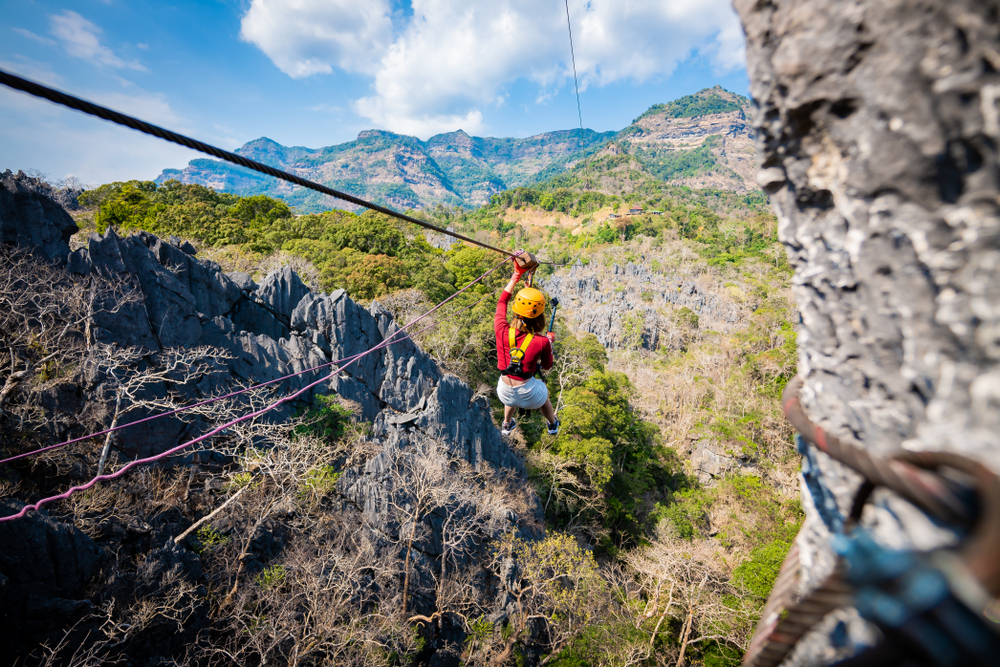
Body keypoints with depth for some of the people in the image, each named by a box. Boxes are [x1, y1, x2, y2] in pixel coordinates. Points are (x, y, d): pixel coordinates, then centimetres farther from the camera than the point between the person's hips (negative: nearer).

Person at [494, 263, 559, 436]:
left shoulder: (501, 331, -20)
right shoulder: (541, 342, -24)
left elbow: (502, 302, 0)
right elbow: (547, 366, -2)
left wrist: (516, 275, 5)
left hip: (505, 393, 2)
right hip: (528, 394, -2)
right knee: (544, 395, 37)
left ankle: (506, 426, 67)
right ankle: (553, 425, 65)